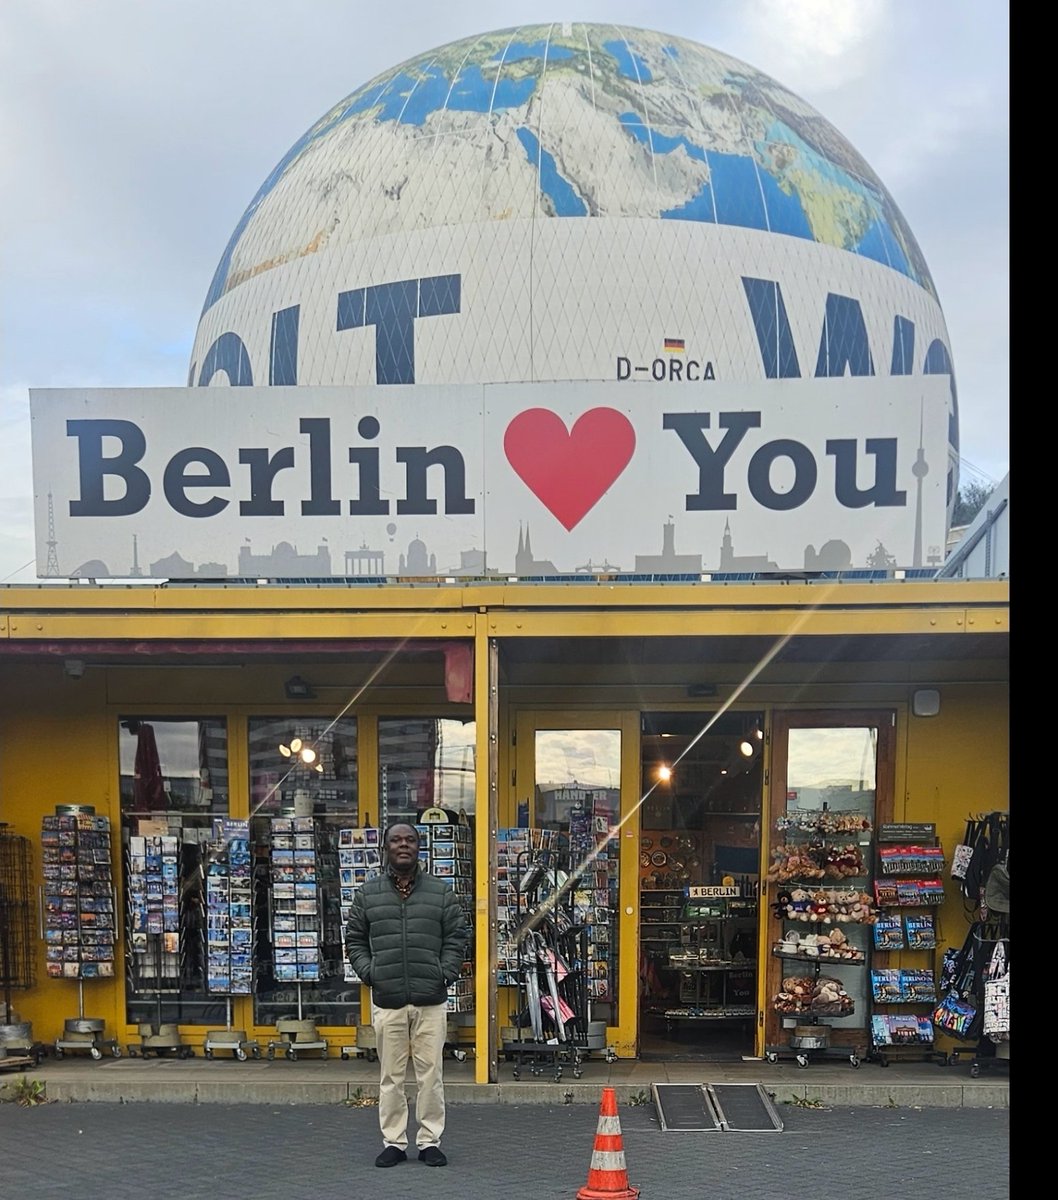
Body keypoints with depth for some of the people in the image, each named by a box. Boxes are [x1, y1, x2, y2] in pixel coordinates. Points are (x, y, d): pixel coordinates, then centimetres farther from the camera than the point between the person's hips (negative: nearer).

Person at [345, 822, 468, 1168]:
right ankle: (394, 1142, 15)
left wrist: (445, 973, -2)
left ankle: (430, 1142, 12)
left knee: (431, 1075, 2)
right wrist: (368, 972, -1)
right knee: (391, 1077, 5)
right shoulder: (367, 894, 8)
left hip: (431, 1000, 0)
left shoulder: (441, 892, 7)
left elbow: (456, 937, 9)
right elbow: (354, 940, 12)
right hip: (387, 1000, 0)